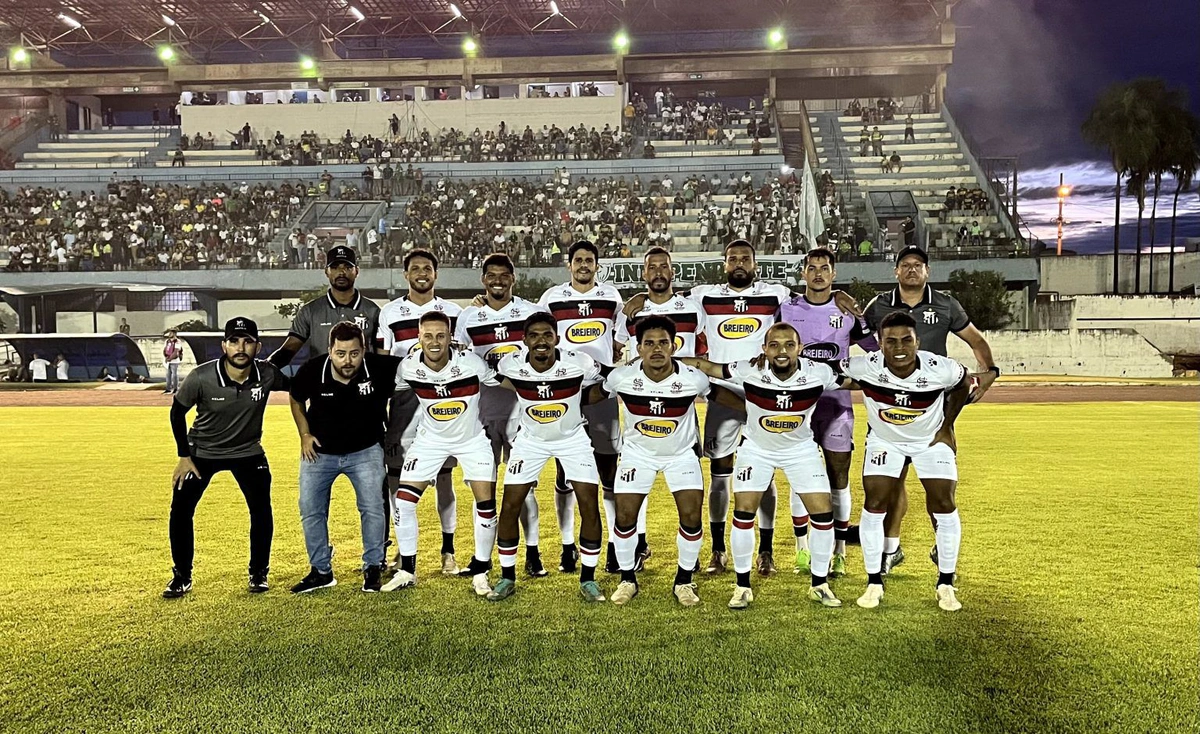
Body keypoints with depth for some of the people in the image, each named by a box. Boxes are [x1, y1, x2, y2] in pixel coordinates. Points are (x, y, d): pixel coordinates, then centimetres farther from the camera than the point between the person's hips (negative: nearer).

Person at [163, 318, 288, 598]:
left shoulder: (267, 374, -23)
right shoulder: (201, 377, -26)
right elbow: (177, 412, -8)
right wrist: (184, 456, -6)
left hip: (248, 451, 1)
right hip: (202, 451, -1)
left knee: (261, 511, -4)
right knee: (180, 509, -3)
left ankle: (259, 573, 16)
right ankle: (181, 577, 17)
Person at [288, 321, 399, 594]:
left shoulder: (380, 367, -26)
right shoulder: (312, 371, -20)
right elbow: (296, 400, 3)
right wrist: (304, 435, -3)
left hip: (365, 450, -2)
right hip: (319, 451, 2)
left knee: (372, 508, -6)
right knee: (310, 510, 4)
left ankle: (374, 567, 14)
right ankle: (321, 571, 21)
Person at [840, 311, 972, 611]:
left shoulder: (941, 370, -29)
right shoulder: (864, 367, -32)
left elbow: (963, 385, -5)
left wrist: (947, 427, -2)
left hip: (931, 440, 0)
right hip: (884, 440, 0)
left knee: (944, 505, -4)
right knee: (874, 505, -7)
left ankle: (946, 584, 14)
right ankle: (874, 583, 8)